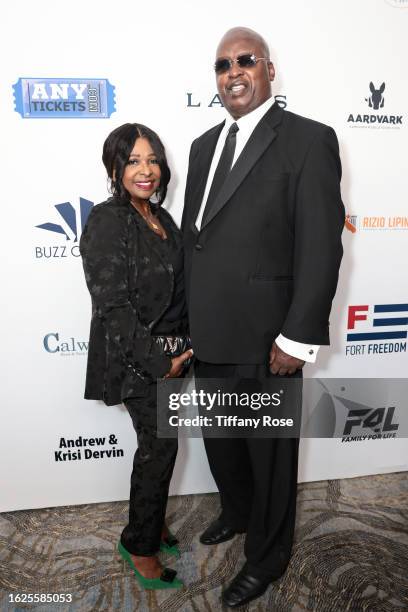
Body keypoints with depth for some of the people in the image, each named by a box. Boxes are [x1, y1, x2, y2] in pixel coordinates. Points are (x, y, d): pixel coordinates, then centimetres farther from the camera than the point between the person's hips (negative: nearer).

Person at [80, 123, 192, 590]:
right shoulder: (107, 221, -16)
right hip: (135, 359, -7)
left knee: (157, 443, 18)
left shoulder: (160, 217, 8)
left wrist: (181, 350, 8)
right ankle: (140, 544, 28)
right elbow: (112, 306, -20)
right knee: (159, 445, 4)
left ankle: (151, 520, 41)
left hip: (169, 353, 7)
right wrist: (159, 363, -18)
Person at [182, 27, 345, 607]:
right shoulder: (205, 145, 13)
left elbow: (320, 247, -14)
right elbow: (191, 234, 13)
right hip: (209, 336, 7)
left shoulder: (309, 139, -8)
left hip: (265, 339, -6)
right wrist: (190, 319, 10)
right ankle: (236, 513, 53)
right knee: (220, 440, 24)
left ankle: (266, 557, 39)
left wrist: (297, 338, -17)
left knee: (270, 452, 13)